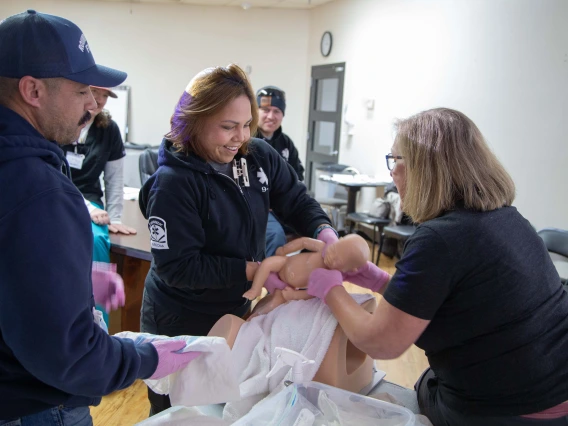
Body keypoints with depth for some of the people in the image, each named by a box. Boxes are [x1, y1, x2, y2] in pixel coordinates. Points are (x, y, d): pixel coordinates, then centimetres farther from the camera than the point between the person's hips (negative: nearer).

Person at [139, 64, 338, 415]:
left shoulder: (260, 157, -7)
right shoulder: (174, 183, -25)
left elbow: (296, 200, 2)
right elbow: (178, 267, -25)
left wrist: (325, 232, -19)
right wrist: (253, 271, -29)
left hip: (235, 310, 6)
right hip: (182, 324, -5)